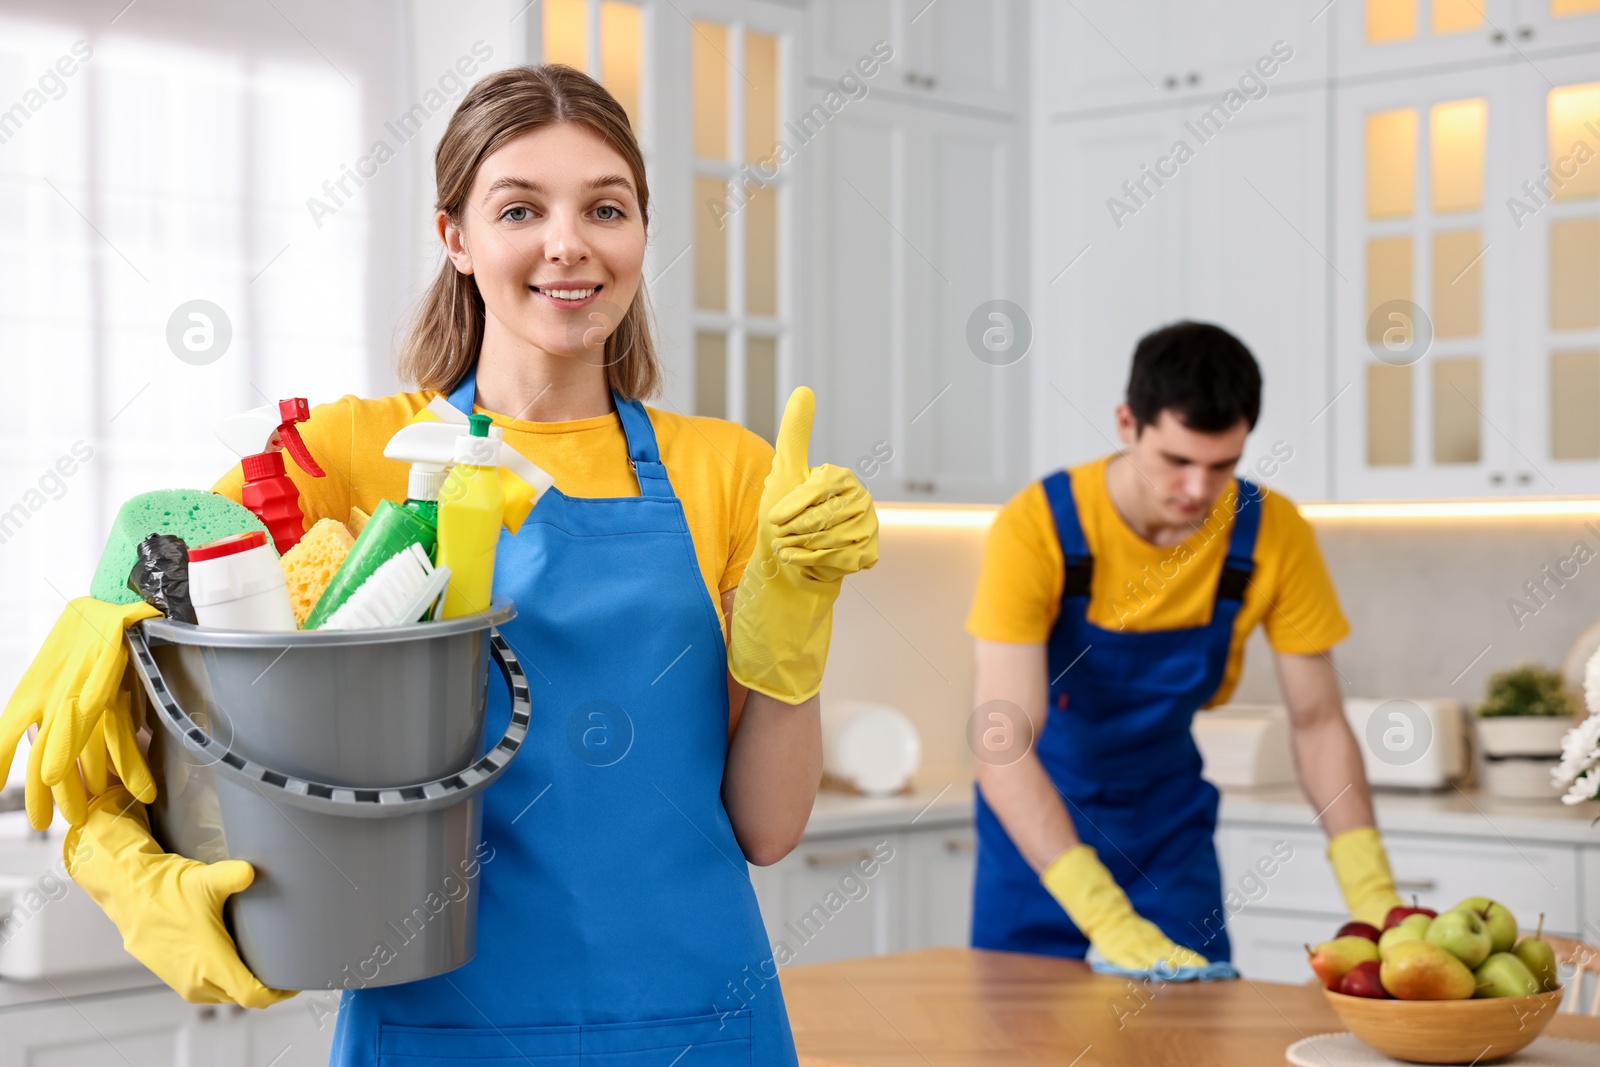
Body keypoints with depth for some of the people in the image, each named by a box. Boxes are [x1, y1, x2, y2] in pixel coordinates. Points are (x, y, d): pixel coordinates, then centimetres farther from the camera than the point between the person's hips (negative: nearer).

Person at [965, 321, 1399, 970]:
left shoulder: (1274, 534, -17)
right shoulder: (1035, 528, -27)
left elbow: (1317, 723, -9)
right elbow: (1002, 746, -32)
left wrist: (1373, 895, -21)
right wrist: (1107, 919, -42)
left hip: (1168, 816, 2)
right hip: (1036, 818, -2)